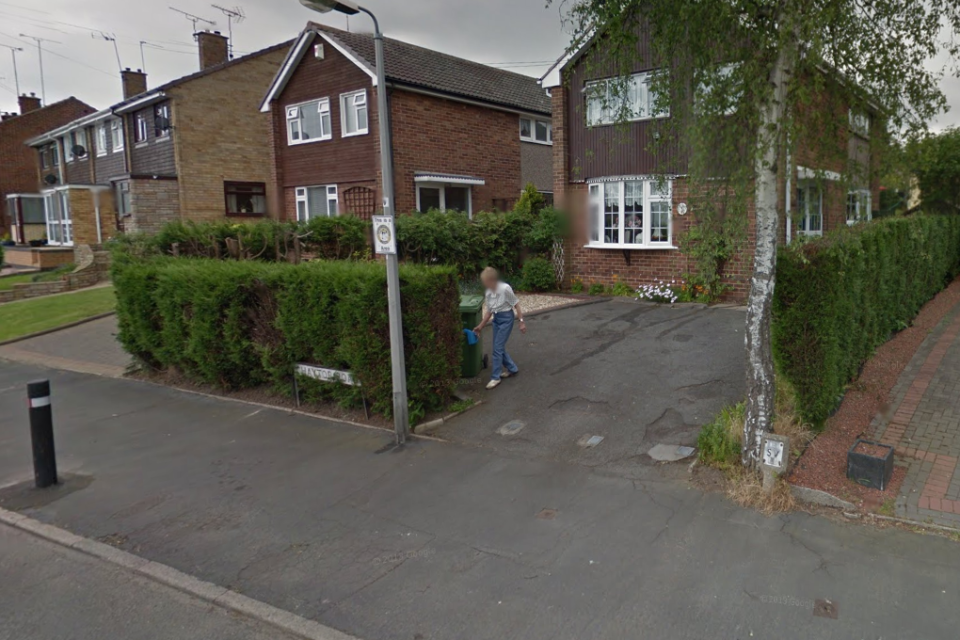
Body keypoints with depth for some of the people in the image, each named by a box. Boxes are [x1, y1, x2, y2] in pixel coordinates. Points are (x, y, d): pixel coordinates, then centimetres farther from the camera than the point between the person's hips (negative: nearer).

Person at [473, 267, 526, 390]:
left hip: (506, 319, -7)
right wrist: (480, 326, 8)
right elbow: (489, 311, 9)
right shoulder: (488, 293, -1)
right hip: (496, 319, 7)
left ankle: (495, 377, 4)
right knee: (499, 347, 13)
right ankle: (512, 369, 33)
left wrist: (521, 322, -13)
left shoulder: (505, 288, -21)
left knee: (497, 348, -6)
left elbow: (516, 305, -14)